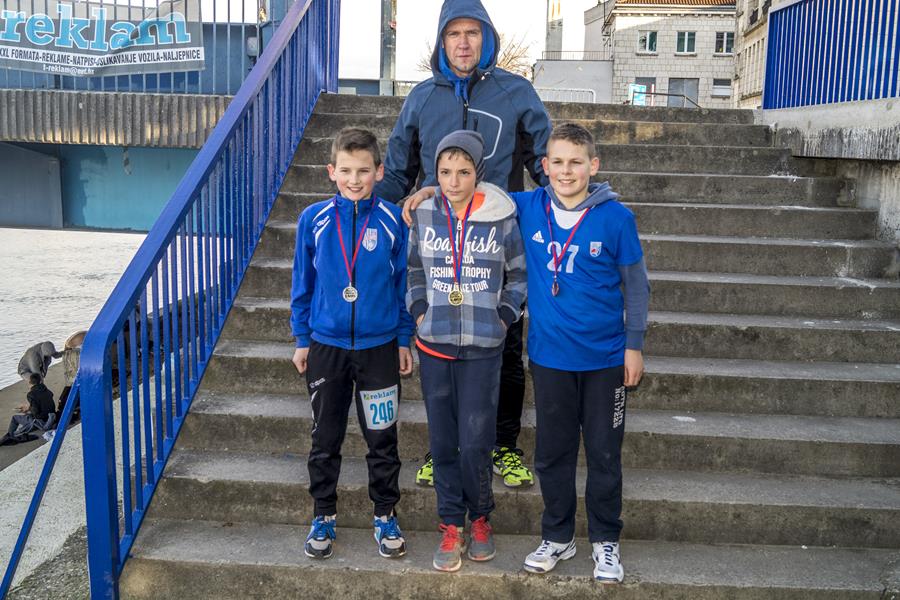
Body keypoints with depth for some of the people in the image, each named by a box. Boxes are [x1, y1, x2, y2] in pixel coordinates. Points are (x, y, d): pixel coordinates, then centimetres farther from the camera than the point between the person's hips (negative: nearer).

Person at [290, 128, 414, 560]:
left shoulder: (393, 220, -6)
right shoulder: (314, 219, -4)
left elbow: (404, 282, 1)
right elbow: (302, 283, 4)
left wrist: (404, 340, 2)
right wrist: (301, 338, 6)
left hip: (379, 346, -1)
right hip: (326, 346, 1)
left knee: (382, 439, 10)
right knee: (325, 439, 13)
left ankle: (385, 516, 28)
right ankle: (323, 516, 31)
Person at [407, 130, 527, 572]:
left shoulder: (501, 216, -5)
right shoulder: (423, 215, 1)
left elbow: (519, 275, 7)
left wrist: (503, 318, -1)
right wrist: (419, 312, 3)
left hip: (483, 349, -2)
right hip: (433, 346, 2)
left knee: (475, 442, -2)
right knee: (443, 441, 8)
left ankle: (480, 518, 24)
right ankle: (452, 524, 24)